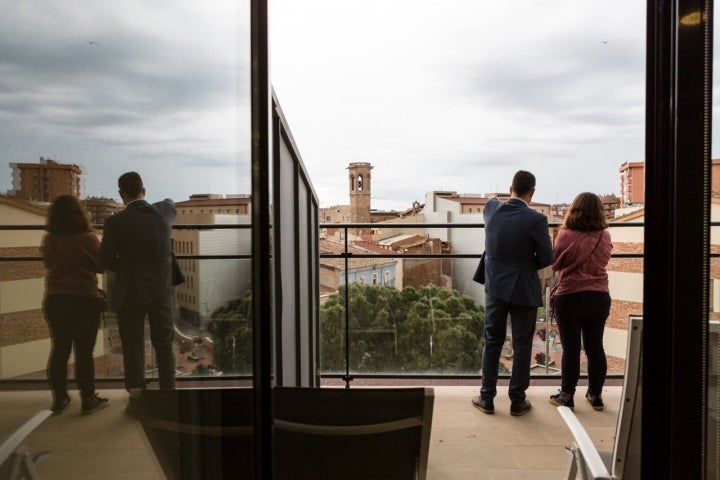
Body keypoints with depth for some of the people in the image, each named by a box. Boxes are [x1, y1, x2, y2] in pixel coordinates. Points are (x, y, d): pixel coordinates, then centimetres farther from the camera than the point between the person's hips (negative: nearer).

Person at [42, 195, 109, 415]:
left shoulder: (49, 240, -2)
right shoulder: (88, 238, -11)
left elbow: (49, 263, 12)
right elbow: (101, 266, -2)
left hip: (55, 300, 4)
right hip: (85, 300, -4)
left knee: (59, 350, 13)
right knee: (84, 351, 3)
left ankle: (59, 398, 22)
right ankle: (88, 399, 10)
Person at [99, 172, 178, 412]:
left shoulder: (115, 222, -13)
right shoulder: (164, 212, -5)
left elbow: (105, 261, -5)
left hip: (129, 293, -2)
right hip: (161, 291, 2)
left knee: (133, 346, 9)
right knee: (164, 344, 11)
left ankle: (137, 399, 15)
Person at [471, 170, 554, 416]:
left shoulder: (491, 208, -5)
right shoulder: (536, 220, -17)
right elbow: (546, 258, -10)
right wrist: (527, 265, 9)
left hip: (495, 287, 3)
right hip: (524, 289, -3)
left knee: (492, 342, 13)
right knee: (522, 346, 9)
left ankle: (487, 397, 19)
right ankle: (517, 401, 18)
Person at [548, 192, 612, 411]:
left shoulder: (566, 235, -14)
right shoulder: (605, 236, -2)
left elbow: (555, 263, -3)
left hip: (569, 297, -3)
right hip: (599, 296, 4)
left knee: (571, 348, 4)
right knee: (595, 347, 13)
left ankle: (567, 395, 13)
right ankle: (595, 395, 24)